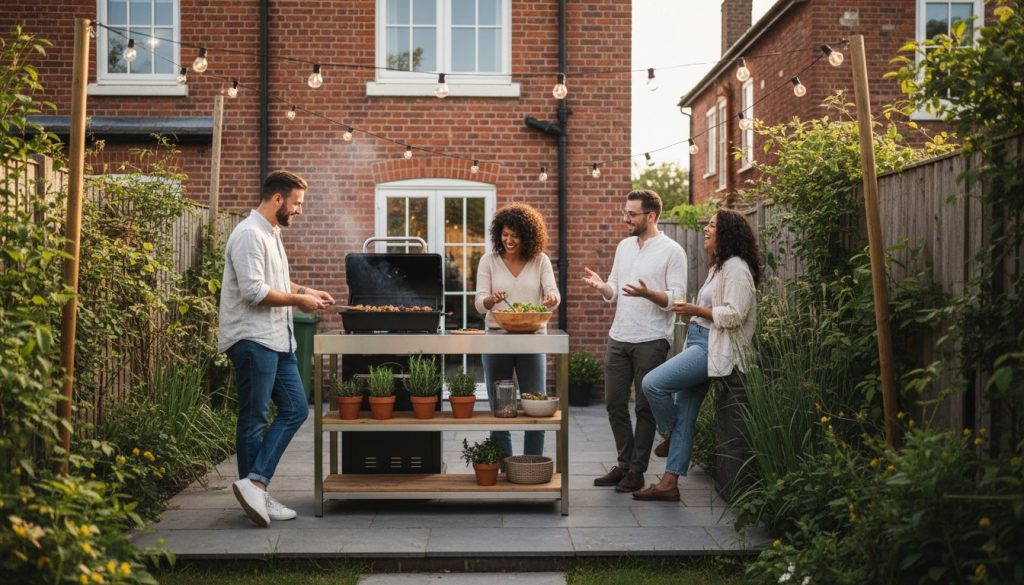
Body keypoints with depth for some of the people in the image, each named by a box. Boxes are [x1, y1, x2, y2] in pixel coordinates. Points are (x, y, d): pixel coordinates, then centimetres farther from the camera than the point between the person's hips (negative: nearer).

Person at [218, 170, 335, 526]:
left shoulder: (272, 233, 18)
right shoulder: (250, 234, -13)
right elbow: (253, 291, -22)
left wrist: (304, 291, 13)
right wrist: (298, 300, -12)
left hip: (277, 340, 10)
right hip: (252, 340, -10)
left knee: (295, 410, 6)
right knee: (254, 419, -3)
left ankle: (255, 485, 5)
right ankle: (254, 485, 5)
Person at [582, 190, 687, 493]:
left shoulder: (672, 251, -7)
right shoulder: (624, 246, 13)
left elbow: (677, 298, -11)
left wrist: (648, 294, -28)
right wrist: (601, 285, -7)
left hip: (651, 341, -6)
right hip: (618, 338, 6)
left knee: (645, 407, 2)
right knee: (614, 403, 9)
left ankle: (637, 470, 11)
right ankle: (625, 463, 22)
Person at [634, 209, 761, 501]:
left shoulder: (736, 267, -11)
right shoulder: (719, 266, 21)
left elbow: (734, 314, -20)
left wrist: (696, 311, -12)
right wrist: (693, 312, 12)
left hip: (712, 349, -10)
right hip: (699, 343, 10)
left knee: (653, 383, -20)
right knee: (684, 416, 6)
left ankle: (669, 434, 6)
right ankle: (669, 483, 8)